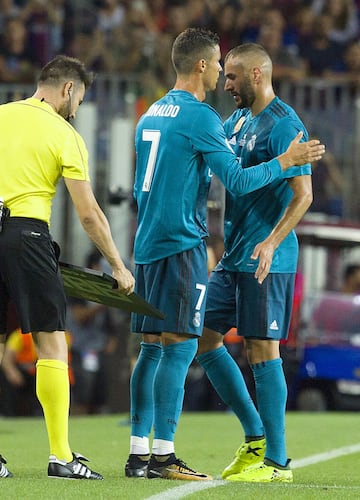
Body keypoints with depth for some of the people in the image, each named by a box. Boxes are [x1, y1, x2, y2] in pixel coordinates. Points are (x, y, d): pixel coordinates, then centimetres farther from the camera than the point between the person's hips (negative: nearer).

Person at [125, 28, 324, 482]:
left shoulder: (151, 114, 16)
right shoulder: (200, 117, -11)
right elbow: (238, 180, -13)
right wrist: (285, 161, -2)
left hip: (148, 244, 9)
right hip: (182, 243, -9)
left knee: (152, 348, 9)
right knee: (179, 346, -9)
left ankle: (139, 454, 8)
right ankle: (163, 456, -12)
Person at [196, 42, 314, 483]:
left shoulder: (283, 124, -13)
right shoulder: (237, 121, 14)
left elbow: (303, 195, -19)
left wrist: (271, 242, -31)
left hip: (265, 260, -9)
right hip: (232, 256, 9)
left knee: (261, 349, -7)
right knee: (203, 338, 9)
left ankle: (276, 460, -1)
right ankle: (255, 436, 19)